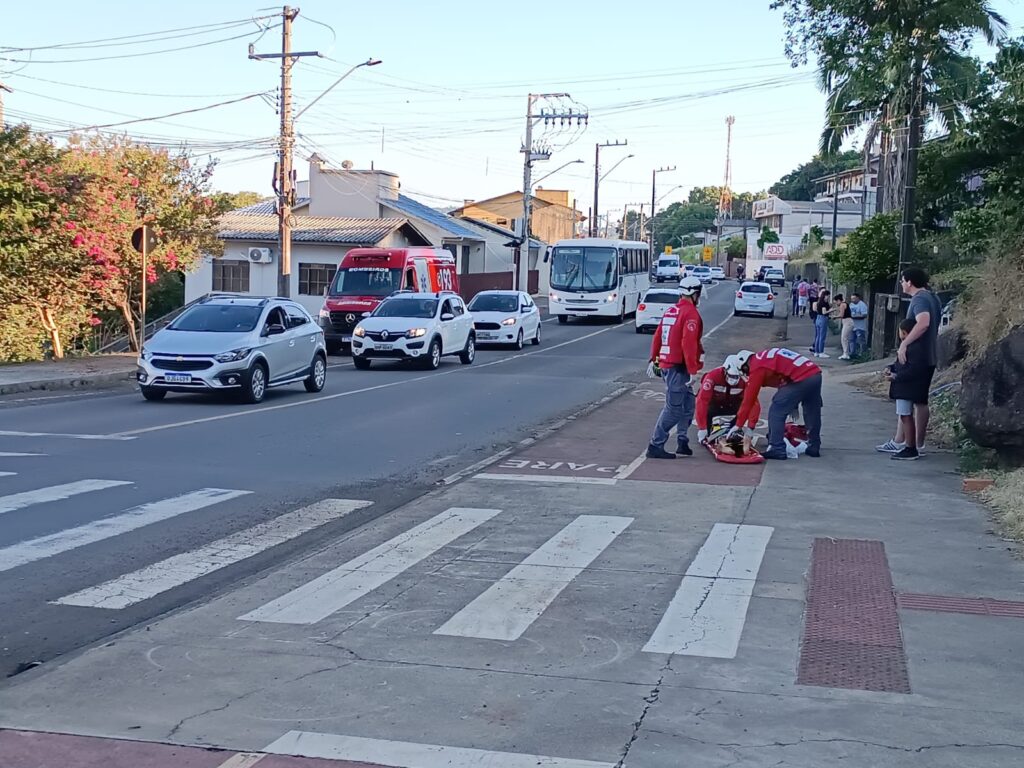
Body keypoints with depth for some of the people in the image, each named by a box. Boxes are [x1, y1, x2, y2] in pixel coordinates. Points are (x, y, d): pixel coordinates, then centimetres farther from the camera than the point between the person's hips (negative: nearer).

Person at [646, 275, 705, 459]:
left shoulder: (670, 311, 14)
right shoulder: (691, 313, -13)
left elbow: (657, 336, 17)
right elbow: (689, 344, -21)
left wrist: (653, 359, 24)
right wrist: (693, 371, -21)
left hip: (666, 363, 9)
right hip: (678, 367, -9)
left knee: (688, 404, 17)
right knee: (674, 408, -6)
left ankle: (682, 442, 20)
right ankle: (656, 446, -6)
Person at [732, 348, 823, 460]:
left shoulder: (757, 367, 1)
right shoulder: (767, 356, 26)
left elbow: (749, 399, 1)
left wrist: (738, 424, 6)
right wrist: (793, 405, 38)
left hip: (801, 379, -9)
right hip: (816, 374, 9)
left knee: (776, 412, 2)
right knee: (812, 413, 22)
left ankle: (777, 449, 2)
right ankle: (814, 448, 34)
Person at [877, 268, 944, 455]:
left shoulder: (919, 299, -16)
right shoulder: (932, 298, 15)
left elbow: (923, 323, -35)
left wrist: (904, 344, -35)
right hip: (929, 357, 9)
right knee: (921, 401, 11)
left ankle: (899, 442, 0)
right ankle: (918, 444, 14)